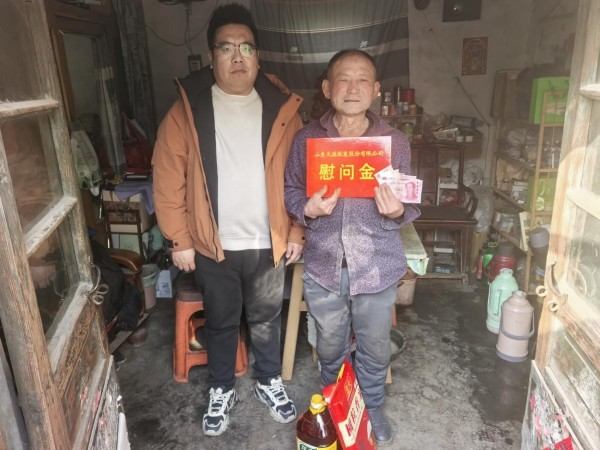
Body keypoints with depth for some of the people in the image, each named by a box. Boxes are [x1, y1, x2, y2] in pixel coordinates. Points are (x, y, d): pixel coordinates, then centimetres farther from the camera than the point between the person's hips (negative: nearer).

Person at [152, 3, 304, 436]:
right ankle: (222, 390, 41)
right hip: (212, 246, -1)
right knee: (221, 322, 18)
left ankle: (269, 381, 44)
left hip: (267, 243, 1)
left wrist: (296, 231, -1)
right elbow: (169, 182, -5)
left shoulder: (282, 108, -2)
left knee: (266, 319, 20)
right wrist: (180, 239, -6)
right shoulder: (187, 110, -7)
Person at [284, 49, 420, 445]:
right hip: (324, 266, 1)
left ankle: (371, 407, 47)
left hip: (378, 266, 0)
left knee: (375, 348, 18)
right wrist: (307, 209, -17)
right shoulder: (306, 139, -3)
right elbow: (291, 191, 5)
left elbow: (410, 206, 1)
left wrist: (397, 211, -22)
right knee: (330, 348, 21)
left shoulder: (396, 141, -4)